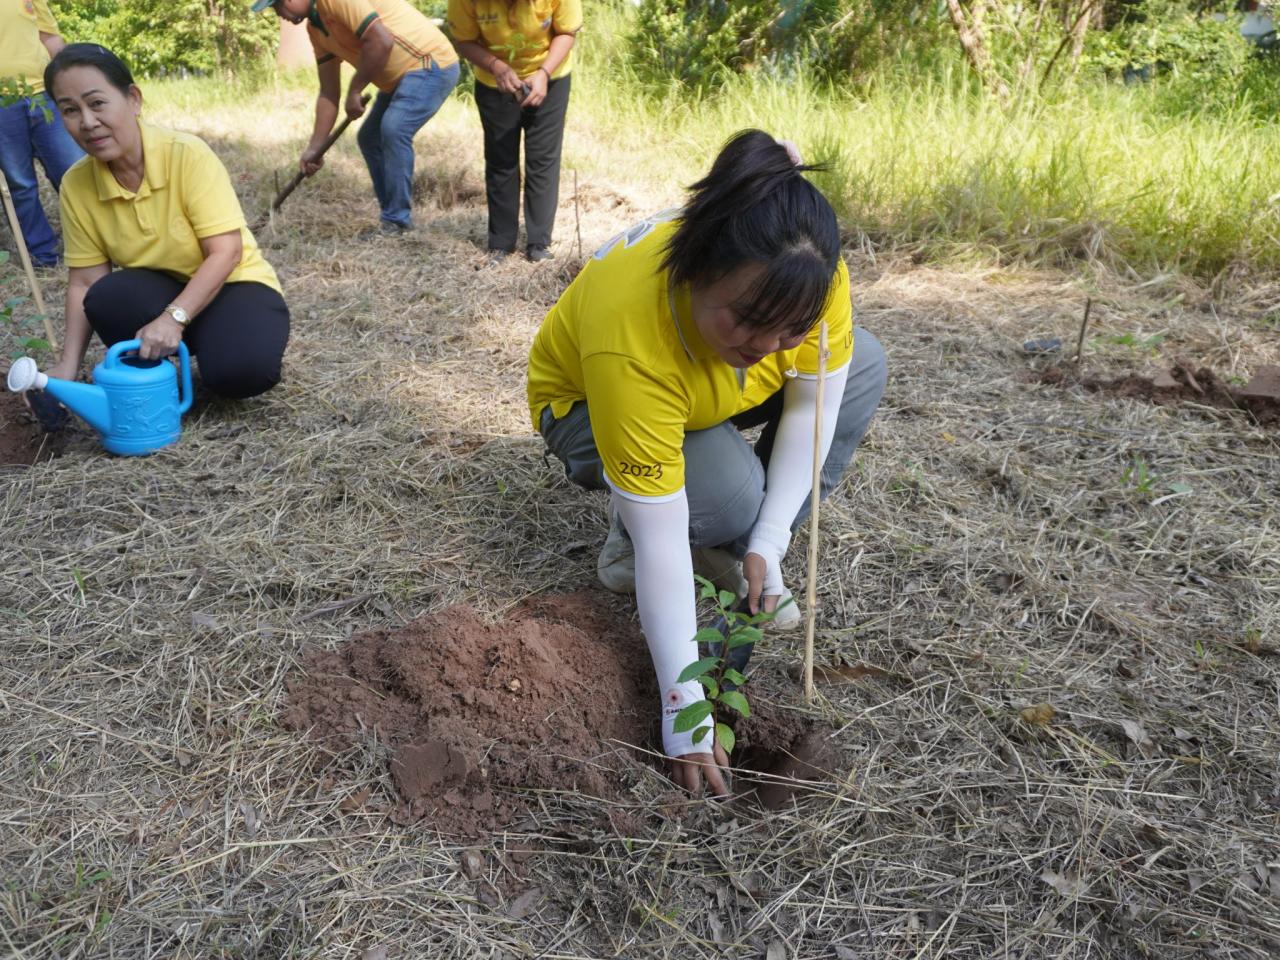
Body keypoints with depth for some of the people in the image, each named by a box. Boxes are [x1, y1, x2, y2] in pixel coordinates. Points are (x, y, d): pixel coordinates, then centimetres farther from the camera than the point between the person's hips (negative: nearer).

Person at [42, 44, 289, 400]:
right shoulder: (75, 185, -9)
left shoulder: (187, 154, -22)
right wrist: (68, 365, -16)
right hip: (157, 293, 4)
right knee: (107, 297, -30)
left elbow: (226, 253, -25)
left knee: (239, 369, -34)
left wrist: (174, 317, -36)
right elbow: (85, 283, -6)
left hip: (233, 286, -3)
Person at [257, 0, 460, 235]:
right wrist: (314, 147, 10)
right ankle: (393, 217, 17)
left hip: (431, 64, -11)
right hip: (402, 75, 11)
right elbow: (328, 91, 12)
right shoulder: (315, 27, 9)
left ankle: (397, 221, -16)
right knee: (369, 137, 11)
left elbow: (381, 41, -30)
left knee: (393, 128, -25)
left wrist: (354, 91, -18)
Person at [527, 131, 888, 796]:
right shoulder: (630, 338, -43)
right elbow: (660, 537, -40)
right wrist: (683, 706, -36)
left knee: (863, 364, -15)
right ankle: (628, 534, 0)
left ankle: (740, 549, -7)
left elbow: (812, 405, -18)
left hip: (709, 392, 5)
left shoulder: (808, 278, -31)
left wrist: (768, 545, -25)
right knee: (731, 493, -34)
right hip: (589, 406, -5)